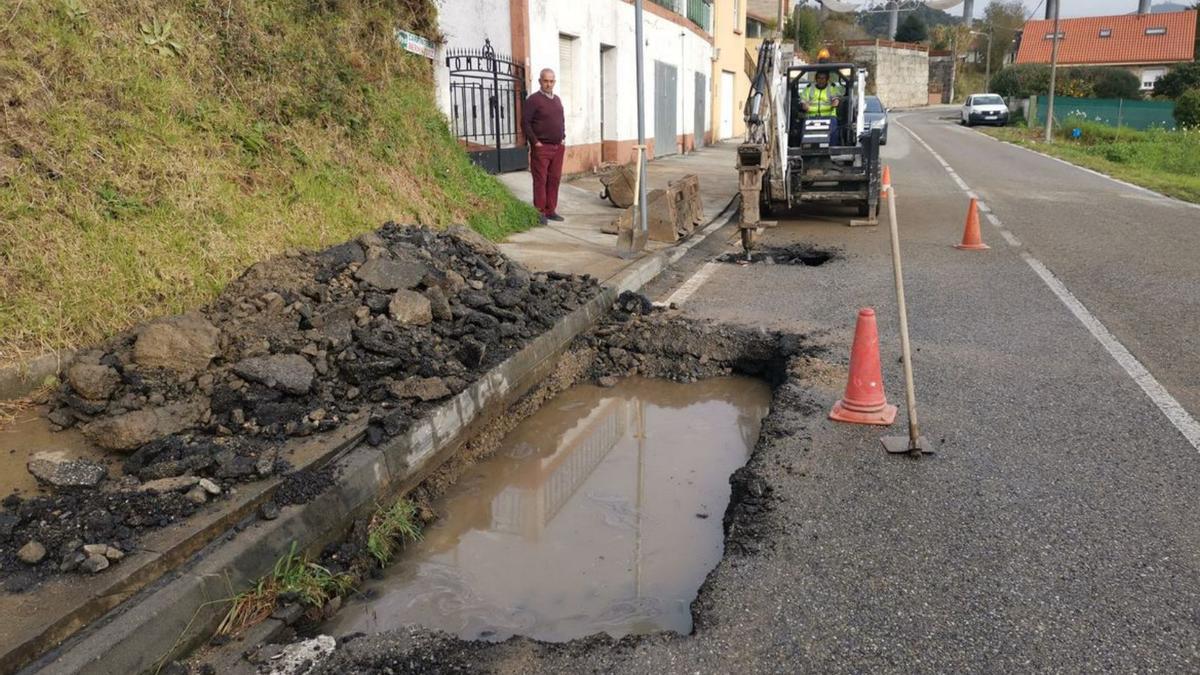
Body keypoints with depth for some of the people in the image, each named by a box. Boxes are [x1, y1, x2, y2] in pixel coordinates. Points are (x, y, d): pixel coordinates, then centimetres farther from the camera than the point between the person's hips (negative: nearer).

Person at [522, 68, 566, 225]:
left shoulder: (557, 100, 15)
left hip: (558, 147, 7)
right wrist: (535, 142, -14)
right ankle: (540, 212, 0)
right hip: (542, 147, -6)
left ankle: (551, 210, 15)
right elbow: (525, 122, -11)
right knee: (540, 180, -4)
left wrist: (562, 137, 13)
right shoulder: (533, 99, -7)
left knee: (554, 179, 8)